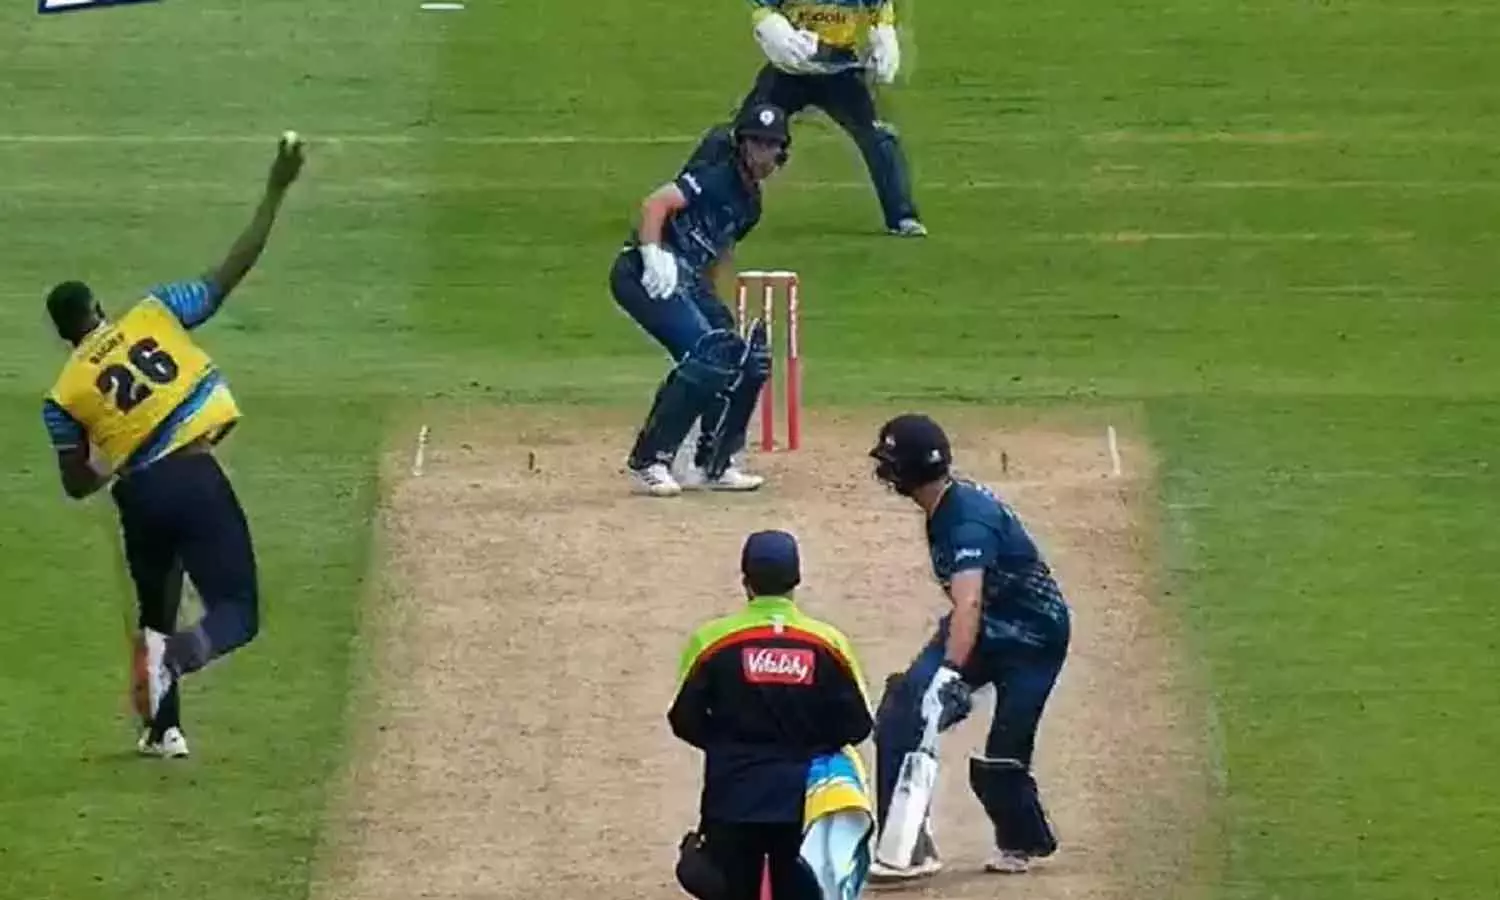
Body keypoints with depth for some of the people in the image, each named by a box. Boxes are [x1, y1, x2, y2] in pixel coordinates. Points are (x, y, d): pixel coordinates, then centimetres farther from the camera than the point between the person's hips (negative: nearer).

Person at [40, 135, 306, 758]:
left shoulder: (64, 398, 4)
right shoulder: (153, 314, 2)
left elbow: (77, 485, 7)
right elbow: (233, 269, 2)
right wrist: (276, 191, 6)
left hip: (139, 497, 2)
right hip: (197, 479, -2)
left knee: (156, 613, 26)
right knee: (236, 612, 2)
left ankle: (163, 731, 23)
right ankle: (180, 654, -30)